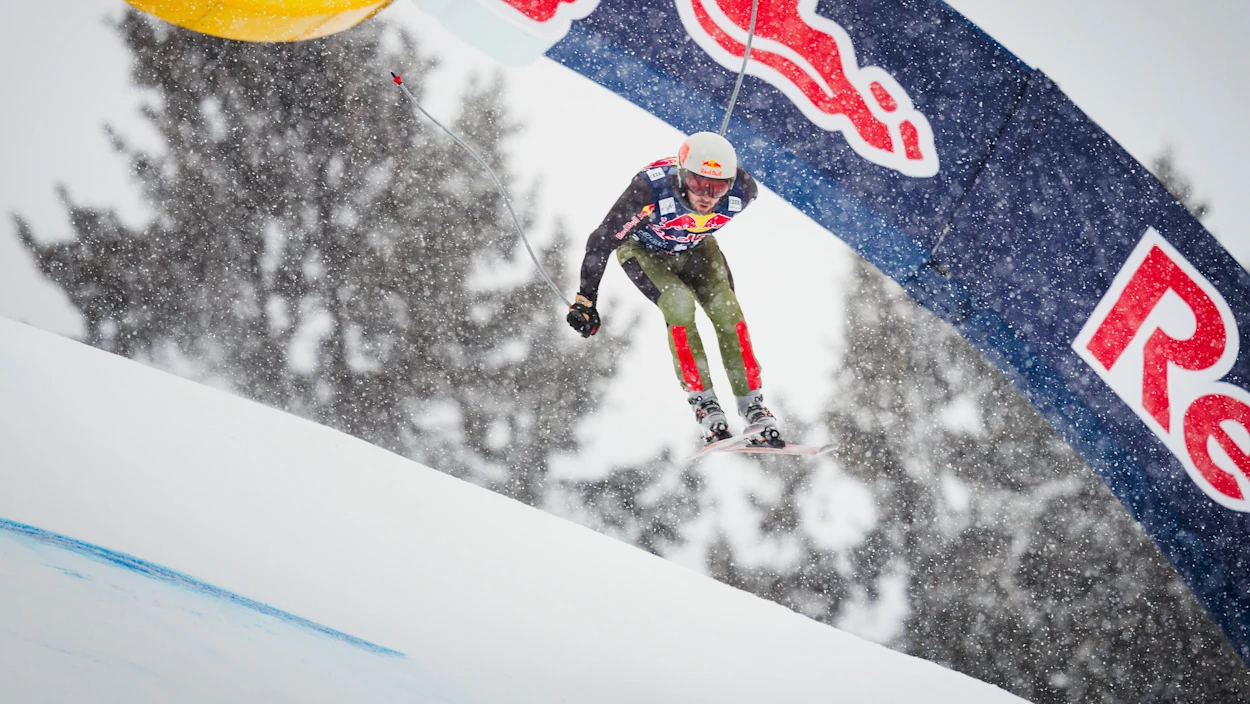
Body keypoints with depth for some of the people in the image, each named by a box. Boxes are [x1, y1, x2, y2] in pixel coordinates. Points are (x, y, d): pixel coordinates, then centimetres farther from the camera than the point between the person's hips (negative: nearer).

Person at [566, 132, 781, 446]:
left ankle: (753, 407, -5)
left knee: (727, 311, -16)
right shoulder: (649, 190, -42)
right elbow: (601, 242, -28)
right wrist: (585, 300, -22)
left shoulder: (742, 191, -32)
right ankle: (703, 403, -15)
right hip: (643, 249, -3)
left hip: (696, 248, 3)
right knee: (680, 306, -26)